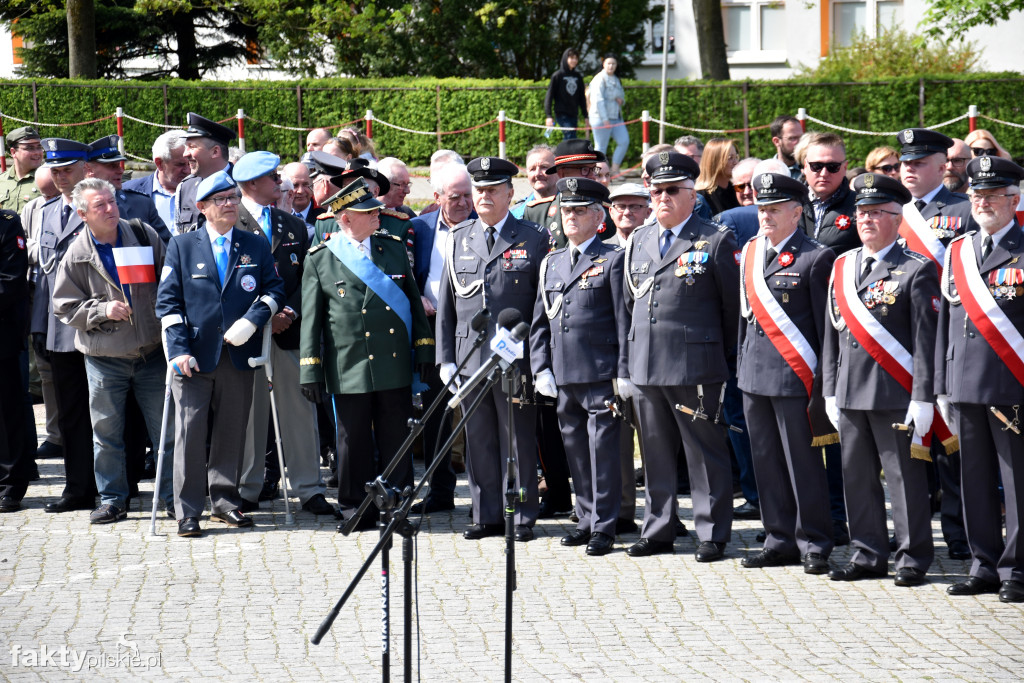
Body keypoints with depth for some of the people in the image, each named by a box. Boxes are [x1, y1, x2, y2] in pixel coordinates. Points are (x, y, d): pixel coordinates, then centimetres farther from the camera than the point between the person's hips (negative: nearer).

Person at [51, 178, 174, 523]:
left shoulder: (145, 236, 1)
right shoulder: (76, 256, -3)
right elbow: (65, 306, 0)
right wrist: (102, 311, -15)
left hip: (152, 350, 1)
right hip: (105, 357, -1)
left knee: (166, 428, 4)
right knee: (107, 433, 4)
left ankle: (173, 496, 14)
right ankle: (112, 499, 16)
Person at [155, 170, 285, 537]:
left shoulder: (255, 245, 10)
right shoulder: (181, 246, 4)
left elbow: (274, 289, 9)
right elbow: (168, 301, 0)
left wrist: (251, 321, -9)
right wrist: (179, 350, -10)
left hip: (239, 355, 2)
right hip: (195, 357, -2)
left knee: (232, 431, 8)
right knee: (190, 432, -3)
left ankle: (225, 500, 20)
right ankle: (188, 511, 1)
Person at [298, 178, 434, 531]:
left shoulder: (394, 248, 11)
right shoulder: (320, 258, 2)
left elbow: (414, 300, 14)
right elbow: (311, 318, 2)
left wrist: (424, 348, 8)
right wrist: (310, 370, -2)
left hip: (395, 366, 2)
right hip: (349, 368, -2)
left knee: (397, 439, 4)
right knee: (354, 440, 3)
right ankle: (355, 510, 13)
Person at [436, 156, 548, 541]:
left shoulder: (533, 240, 2)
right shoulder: (458, 240, 13)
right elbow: (446, 304, 13)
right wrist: (446, 358, 6)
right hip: (470, 358, 3)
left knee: (519, 441, 0)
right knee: (479, 441, 6)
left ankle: (522, 517, 7)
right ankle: (486, 516, 14)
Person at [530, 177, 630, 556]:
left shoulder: (613, 259, -1)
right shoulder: (551, 263, 16)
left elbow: (625, 321, -5)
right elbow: (540, 321, 18)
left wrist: (624, 372, -10)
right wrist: (540, 367, 8)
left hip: (601, 374, -6)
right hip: (562, 376, 6)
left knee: (602, 448, -4)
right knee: (575, 449, 10)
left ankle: (604, 526, 1)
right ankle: (586, 519, 20)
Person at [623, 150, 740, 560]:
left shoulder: (716, 241, -4)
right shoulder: (638, 241, 14)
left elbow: (733, 307, -1)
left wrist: (727, 357, 0)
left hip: (696, 367, -6)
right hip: (646, 366, 6)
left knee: (706, 453, 0)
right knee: (655, 453, 12)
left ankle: (713, 535, 6)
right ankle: (657, 531, 21)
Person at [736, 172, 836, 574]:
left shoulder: (815, 258, -7)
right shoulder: (749, 254, 13)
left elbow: (826, 323, -6)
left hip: (794, 376, -7)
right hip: (754, 375, 7)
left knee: (803, 463, -1)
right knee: (766, 462, 10)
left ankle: (814, 545, 6)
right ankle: (781, 541, 19)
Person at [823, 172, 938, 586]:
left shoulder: (917, 271, -4)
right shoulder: (842, 267, 13)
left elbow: (925, 339, -8)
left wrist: (922, 399, -13)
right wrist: (830, 392, 12)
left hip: (896, 395, -6)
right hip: (850, 393, 6)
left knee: (905, 475, -1)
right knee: (856, 476, 9)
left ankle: (913, 559, 7)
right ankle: (868, 556, 18)